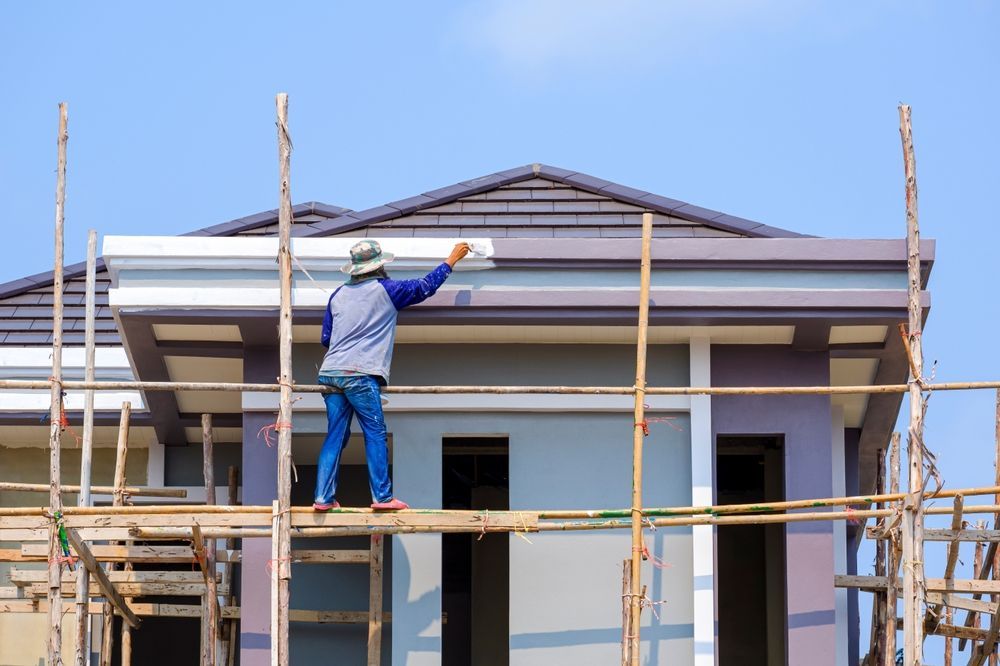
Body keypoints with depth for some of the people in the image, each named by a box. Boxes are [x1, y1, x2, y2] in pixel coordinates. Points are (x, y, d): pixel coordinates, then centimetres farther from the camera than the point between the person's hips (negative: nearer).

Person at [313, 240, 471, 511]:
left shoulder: (339, 294, 16)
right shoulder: (386, 290, 1)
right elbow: (425, 287, 11)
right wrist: (451, 260, 23)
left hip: (330, 372, 6)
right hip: (360, 375, -6)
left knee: (336, 435, 7)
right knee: (375, 434, -1)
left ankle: (323, 497, 1)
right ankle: (382, 496, -5)